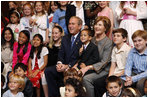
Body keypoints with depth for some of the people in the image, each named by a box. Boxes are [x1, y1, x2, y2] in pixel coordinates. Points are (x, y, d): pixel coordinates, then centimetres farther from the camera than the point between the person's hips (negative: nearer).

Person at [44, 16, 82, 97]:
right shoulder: (65, 38, 19)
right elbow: (61, 53, 13)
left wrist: (68, 66, -19)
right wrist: (59, 63, -9)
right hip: (64, 66, 6)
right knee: (48, 71, -15)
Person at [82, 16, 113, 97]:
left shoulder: (108, 42, -8)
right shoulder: (93, 39, 10)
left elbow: (104, 62, -14)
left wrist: (89, 67, -23)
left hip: (103, 71, -5)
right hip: (91, 69, 5)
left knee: (86, 78, -30)